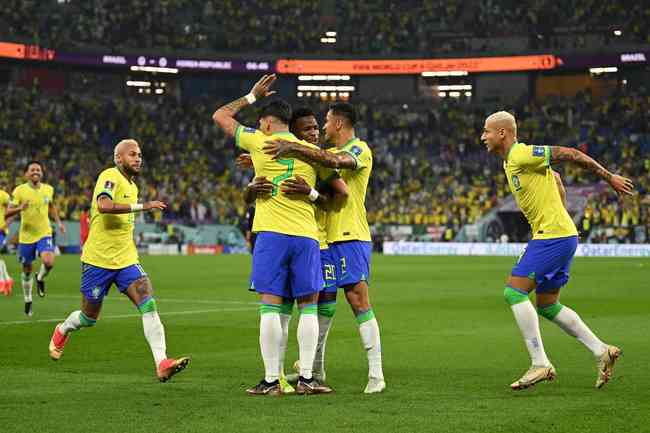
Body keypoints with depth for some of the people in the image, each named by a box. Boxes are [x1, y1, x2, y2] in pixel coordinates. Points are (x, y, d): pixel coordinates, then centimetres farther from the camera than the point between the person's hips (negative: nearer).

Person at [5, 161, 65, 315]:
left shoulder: (48, 189, 1)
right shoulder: (19, 191, -9)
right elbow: (7, 213, -11)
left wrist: (58, 222, 11)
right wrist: (19, 208, -29)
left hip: (44, 234, 1)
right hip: (26, 236, -1)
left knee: (48, 262, -24)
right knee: (27, 270, 9)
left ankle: (40, 278, 11)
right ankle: (27, 300, 32)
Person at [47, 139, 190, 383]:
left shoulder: (131, 185, 14)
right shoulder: (110, 177, -13)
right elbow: (103, 205, -34)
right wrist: (142, 206, -33)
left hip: (126, 260, 6)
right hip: (98, 260, -6)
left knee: (149, 305, -15)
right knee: (90, 317, 9)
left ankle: (162, 364, -23)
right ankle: (62, 332, 44)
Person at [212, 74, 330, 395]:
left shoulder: (259, 142, 4)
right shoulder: (312, 151, 10)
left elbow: (220, 116, 17)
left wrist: (251, 96, 28)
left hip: (271, 235, -2)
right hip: (306, 235, 2)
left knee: (270, 307, -1)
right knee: (308, 307, 8)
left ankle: (271, 380, -2)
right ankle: (306, 378, 5)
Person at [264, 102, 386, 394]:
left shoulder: (359, 150, -9)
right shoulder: (332, 152, 20)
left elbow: (333, 161, -29)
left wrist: (293, 149, -35)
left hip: (351, 238, -9)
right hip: (328, 238, 9)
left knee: (359, 301, -12)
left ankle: (376, 374, -11)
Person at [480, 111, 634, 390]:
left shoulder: (522, 155, -15)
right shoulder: (510, 161, 16)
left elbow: (569, 154, -15)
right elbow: (556, 182, 26)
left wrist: (609, 178, -11)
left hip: (553, 235, -10)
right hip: (559, 234, 10)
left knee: (514, 292, -12)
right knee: (547, 306, 13)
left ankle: (540, 364, -12)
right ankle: (601, 351, 17)